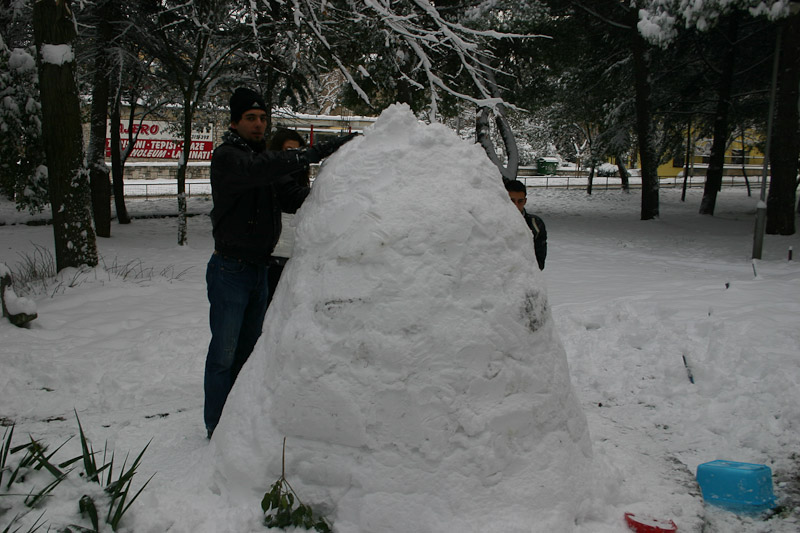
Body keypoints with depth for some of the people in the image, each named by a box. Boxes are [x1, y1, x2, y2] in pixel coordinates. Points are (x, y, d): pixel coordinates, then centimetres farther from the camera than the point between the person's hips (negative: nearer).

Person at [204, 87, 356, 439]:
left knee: (248, 351, 15)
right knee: (224, 355, -2)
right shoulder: (226, 156, -13)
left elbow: (292, 197, 1)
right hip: (230, 269, -7)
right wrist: (318, 152, -40)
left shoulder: (268, 157, 11)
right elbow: (258, 170, -34)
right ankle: (217, 429, 9)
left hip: (261, 268, 8)